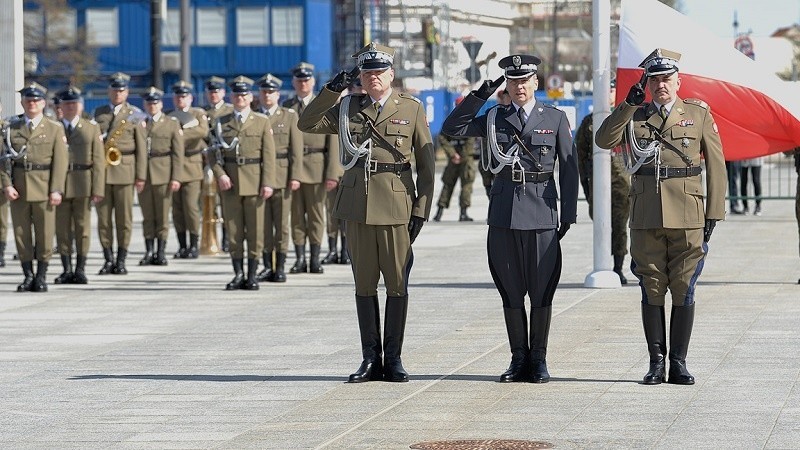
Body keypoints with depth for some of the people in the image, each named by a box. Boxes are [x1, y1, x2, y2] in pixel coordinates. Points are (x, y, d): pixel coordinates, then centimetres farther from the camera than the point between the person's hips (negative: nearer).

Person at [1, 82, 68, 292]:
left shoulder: (55, 128, 5)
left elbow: (60, 161, 0)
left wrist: (56, 190, -9)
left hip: (44, 188, -2)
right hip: (18, 188, 2)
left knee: (44, 233, 0)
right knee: (21, 233, 3)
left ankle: (41, 277, 9)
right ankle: (28, 276, 11)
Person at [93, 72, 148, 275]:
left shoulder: (134, 115, 5)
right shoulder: (99, 112, 13)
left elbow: (141, 147, 2)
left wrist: (141, 175, -4)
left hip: (124, 170, -2)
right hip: (101, 170, 2)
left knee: (124, 218, 0)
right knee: (103, 217, 2)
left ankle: (121, 261, 6)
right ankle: (108, 260, 8)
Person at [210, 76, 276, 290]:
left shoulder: (262, 121, 6)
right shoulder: (222, 123, 11)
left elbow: (269, 155, 1)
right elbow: (215, 153, 9)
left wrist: (268, 183, -8)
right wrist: (220, 174, -8)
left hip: (254, 182, -2)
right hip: (230, 183, 2)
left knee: (255, 230, -1)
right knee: (233, 229, 3)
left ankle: (252, 275, 5)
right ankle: (238, 274, 9)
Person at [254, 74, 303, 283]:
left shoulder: (290, 116, 8)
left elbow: (296, 149, 2)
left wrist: (295, 176, -6)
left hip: (281, 176, -2)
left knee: (281, 224, 0)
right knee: (263, 223, 3)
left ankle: (280, 267, 4)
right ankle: (267, 266, 9)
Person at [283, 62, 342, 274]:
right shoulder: (287, 107, 10)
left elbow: (333, 143, 1)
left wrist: (332, 174, -8)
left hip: (316, 168, -2)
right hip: (291, 167, 2)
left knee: (316, 215, 2)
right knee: (296, 215, 3)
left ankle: (315, 259, 7)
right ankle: (300, 259, 7)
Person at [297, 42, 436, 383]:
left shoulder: (412, 109, 4)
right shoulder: (348, 108, 11)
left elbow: (426, 163, 4)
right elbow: (306, 124, 3)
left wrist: (421, 210, -4)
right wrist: (332, 90, -5)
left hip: (397, 204, -2)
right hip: (358, 206, 2)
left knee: (397, 284, 1)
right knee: (364, 285, 5)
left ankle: (393, 360, 9)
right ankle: (371, 359, 11)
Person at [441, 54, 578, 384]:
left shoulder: (555, 119, 5)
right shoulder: (495, 119, 11)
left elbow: (568, 168, 4)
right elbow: (452, 128, 7)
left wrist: (568, 214, -1)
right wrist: (478, 97, -2)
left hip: (542, 213, -2)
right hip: (504, 214, 2)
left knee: (542, 291, 0)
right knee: (510, 291, 5)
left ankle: (538, 360, 8)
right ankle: (519, 359, 13)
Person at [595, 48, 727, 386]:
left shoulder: (699, 114, 6)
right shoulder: (635, 116, 11)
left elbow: (716, 166, 5)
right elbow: (604, 140, -5)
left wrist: (713, 215, 0)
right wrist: (629, 104, -10)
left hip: (687, 218, -1)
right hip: (646, 218, 1)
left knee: (684, 291, 0)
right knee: (652, 290, 3)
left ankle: (679, 363, 7)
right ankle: (656, 362, 9)